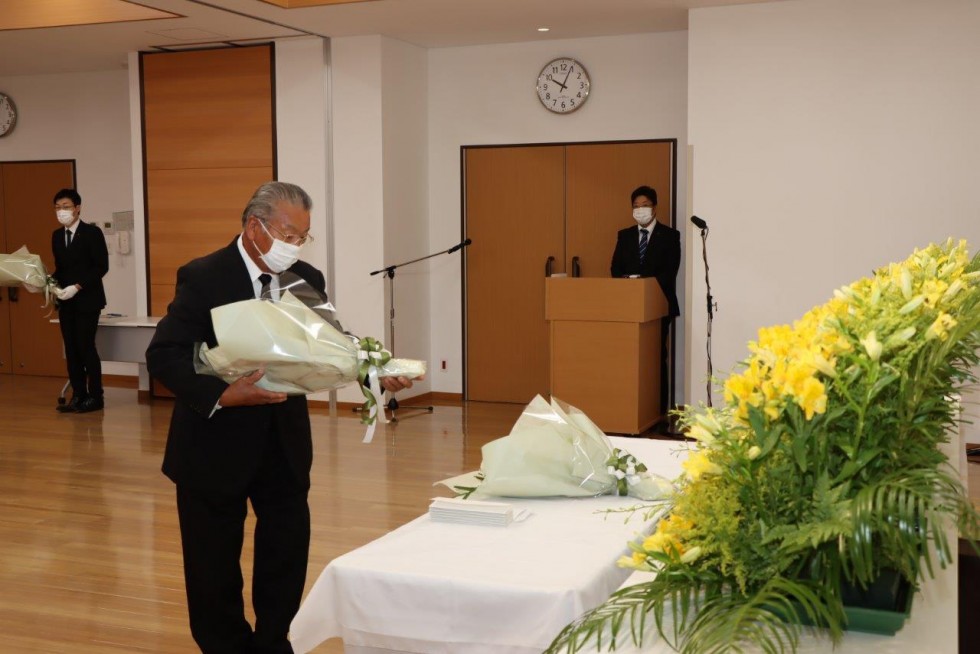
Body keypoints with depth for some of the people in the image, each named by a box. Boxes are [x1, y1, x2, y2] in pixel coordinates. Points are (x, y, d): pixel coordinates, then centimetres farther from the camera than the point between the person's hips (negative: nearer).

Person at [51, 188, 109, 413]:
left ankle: (95, 396, 2)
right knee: (71, 349, 5)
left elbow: (101, 267, -12)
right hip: (65, 301, 6)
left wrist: (77, 287, -18)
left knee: (86, 347, -7)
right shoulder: (57, 235, 12)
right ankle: (78, 395, 11)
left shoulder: (92, 232, -7)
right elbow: (60, 267, 17)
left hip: (87, 299, -6)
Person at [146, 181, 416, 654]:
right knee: (214, 563, 10)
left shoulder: (307, 280, 1)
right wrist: (221, 395, -32)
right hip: (216, 444, -4)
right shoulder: (203, 278, -13)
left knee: (288, 549, 10)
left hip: (284, 442, 4)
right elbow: (163, 356, -19)